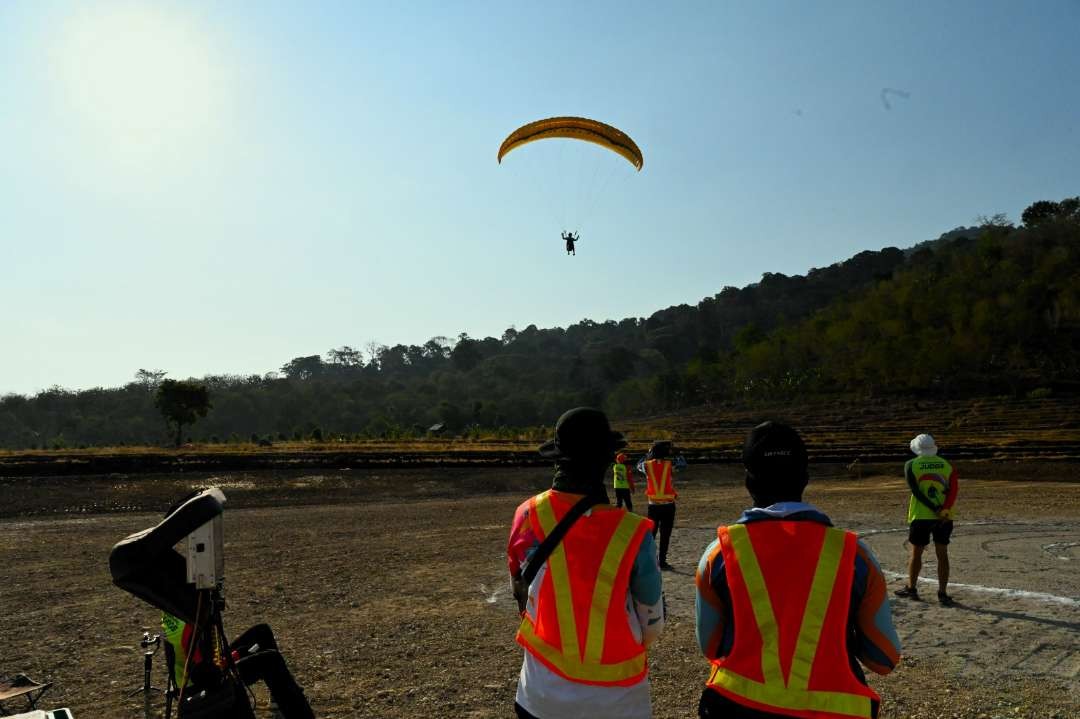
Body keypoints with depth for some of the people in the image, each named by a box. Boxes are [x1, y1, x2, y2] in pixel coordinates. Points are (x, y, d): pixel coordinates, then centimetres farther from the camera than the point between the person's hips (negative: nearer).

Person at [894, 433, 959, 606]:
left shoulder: (911, 465, -1)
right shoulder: (947, 465, 7)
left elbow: (916, 492, -11)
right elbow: (954, 489, -7)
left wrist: (935, 509, -14)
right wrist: (944, 510, -15)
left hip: (921, 516, -2)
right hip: (945, 518, 2)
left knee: (916, 552, 11)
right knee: (942, 554, 8)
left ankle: (911, 588, 23)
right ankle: (943, 593, 7)